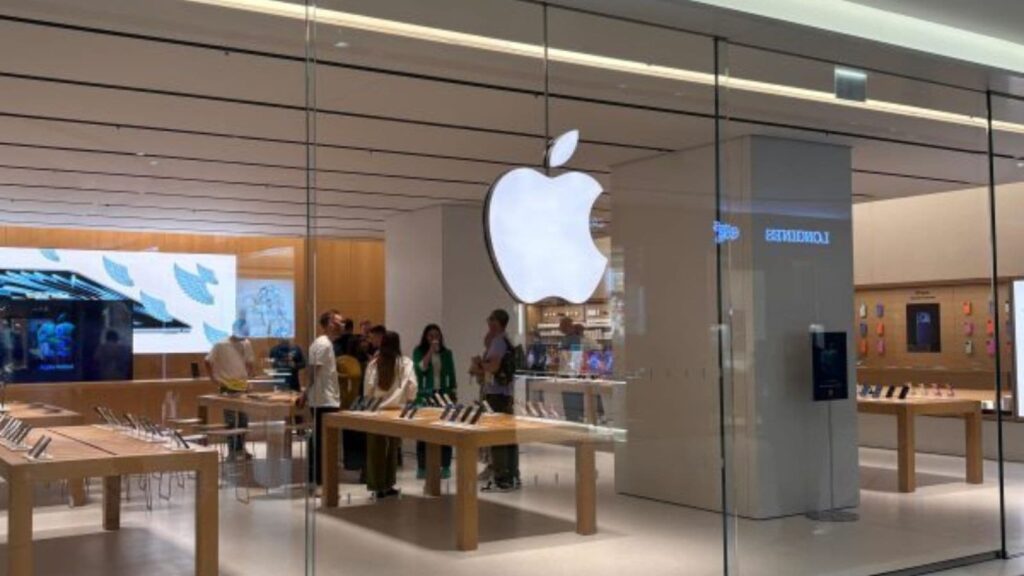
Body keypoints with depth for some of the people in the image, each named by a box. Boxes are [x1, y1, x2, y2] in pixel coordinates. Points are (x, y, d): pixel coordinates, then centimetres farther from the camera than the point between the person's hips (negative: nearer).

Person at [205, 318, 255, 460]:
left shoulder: (246, 344, 6)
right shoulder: (221, 345, -8)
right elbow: (208, 362, -3)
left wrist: (249, 377, 1)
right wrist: (214, 379, -8)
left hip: (243, 386, 5)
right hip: (228, 388, -4)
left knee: (243, 419, 7)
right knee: (230, 420, -2)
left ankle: (240, 448, 18)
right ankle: (232, 450, 5)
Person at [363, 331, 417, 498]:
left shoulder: (374, 363, -3)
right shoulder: (405, 362, -6)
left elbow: (369, 387, -4)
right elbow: (411, 385, -11)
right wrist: (409, 400, 7)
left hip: (376, 409, 0)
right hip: (396, 409, 0)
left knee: (377, 449, 7)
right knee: (392, 448, 13)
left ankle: (378, 486, 9)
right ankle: (388, 485, 17)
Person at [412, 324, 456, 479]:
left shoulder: (447, 353, 9)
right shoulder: (419, 351, 3)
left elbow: (451, 375, 10)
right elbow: (420, 368, -14)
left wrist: (453, 394, 4)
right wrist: (430, 351, -14)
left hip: (443, 395, 2)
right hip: (425, 396, -2)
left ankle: (446, 466, 5)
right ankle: (422, 467, 3)